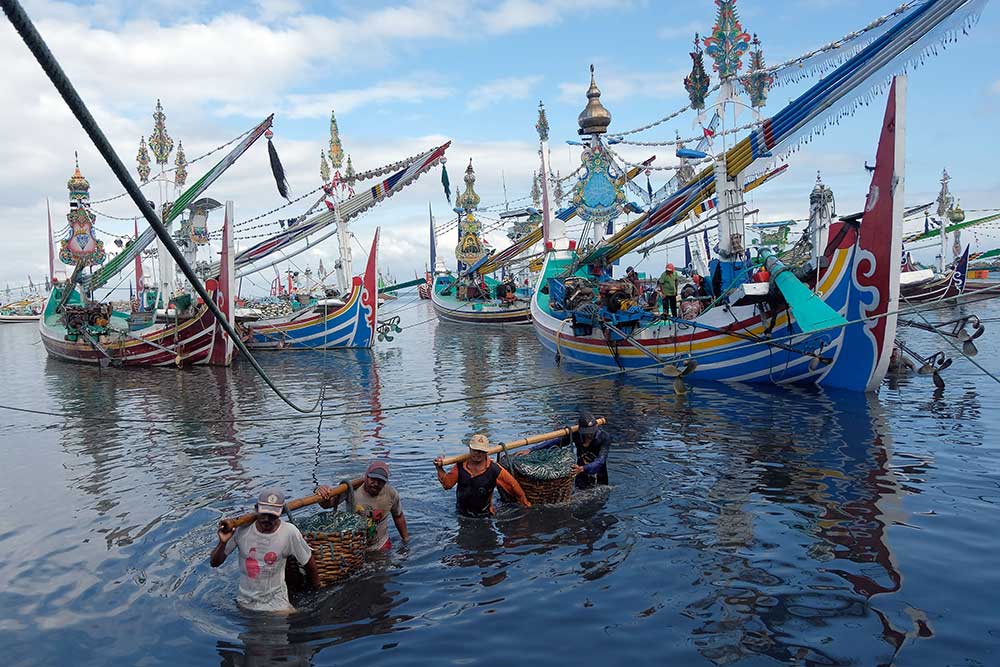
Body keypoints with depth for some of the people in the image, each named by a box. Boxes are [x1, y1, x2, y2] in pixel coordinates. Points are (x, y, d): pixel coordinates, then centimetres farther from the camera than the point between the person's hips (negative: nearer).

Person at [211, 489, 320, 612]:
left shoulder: (289, 532, -16)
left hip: (277, 604, -4)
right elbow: (215, 563, -3)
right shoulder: (242, 529, -11)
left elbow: (309, 564, -1)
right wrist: (222, 543, -22)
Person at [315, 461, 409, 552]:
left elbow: (398, 516, 6)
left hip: (381, 546, 1)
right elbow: (326, 504, -34)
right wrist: (322, 494, -56)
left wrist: (406, 539, 13)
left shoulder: (391, 494, -13)